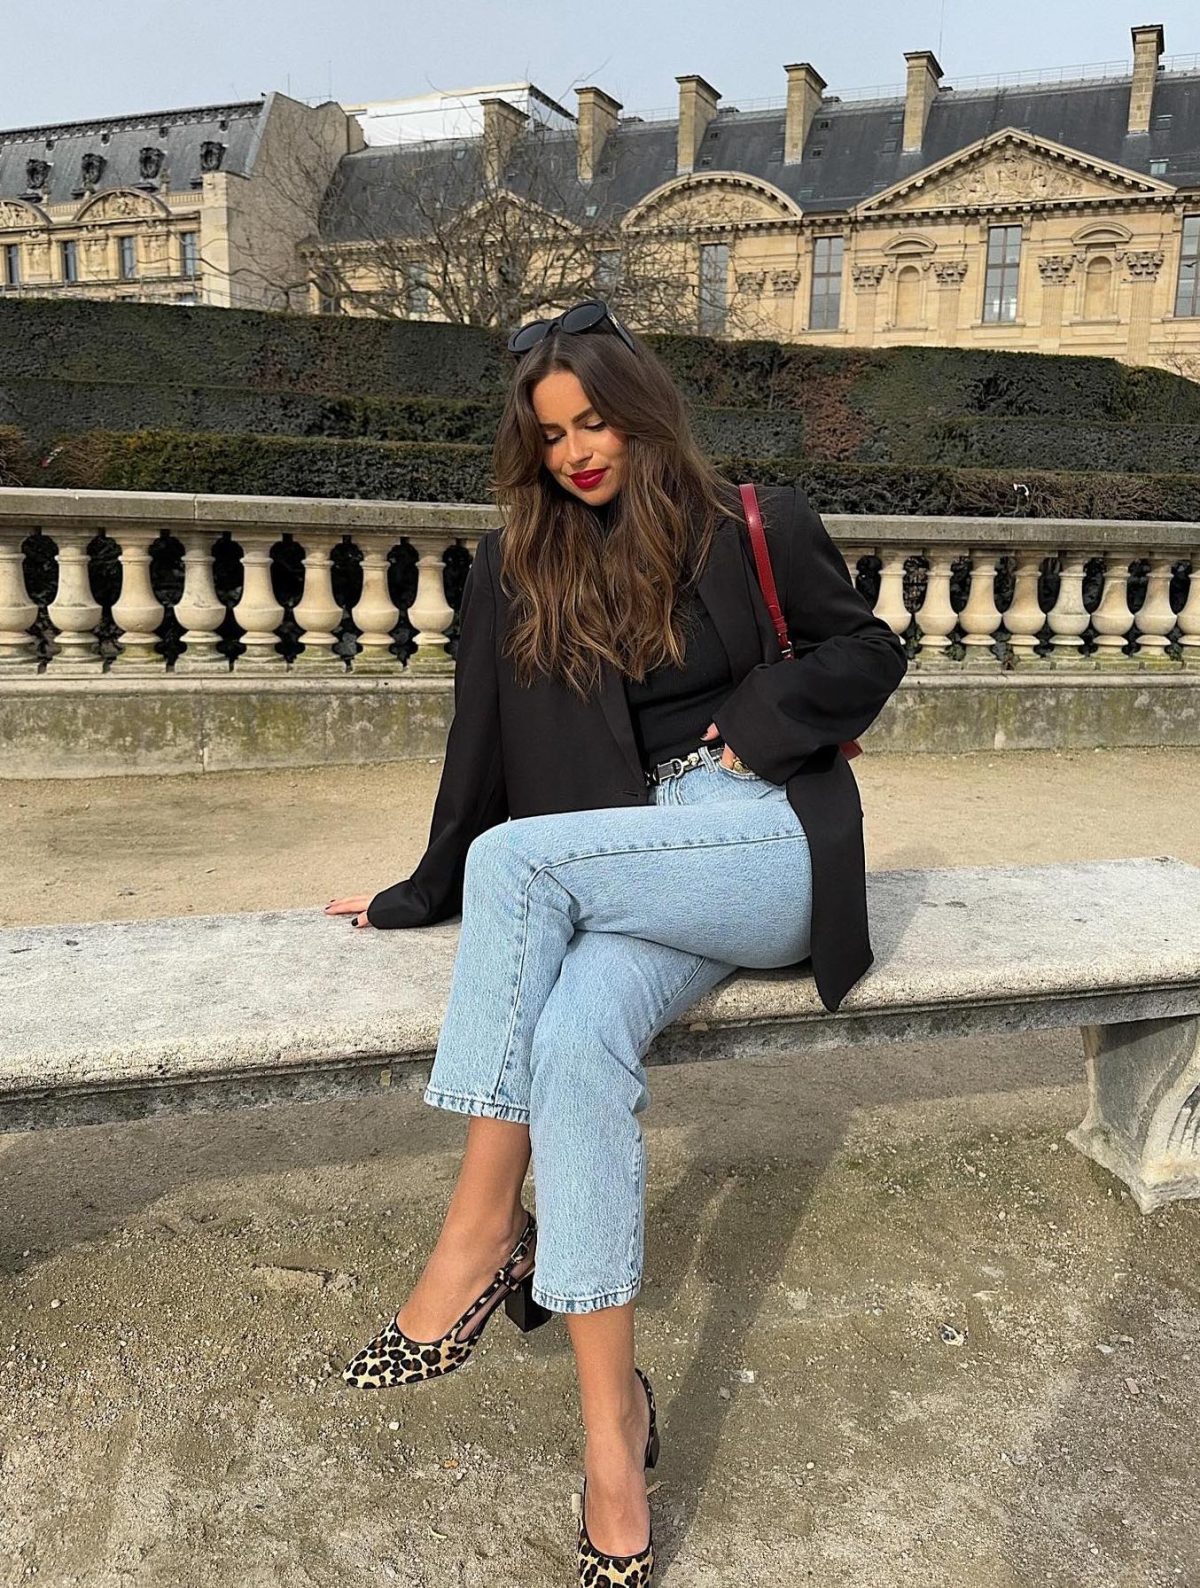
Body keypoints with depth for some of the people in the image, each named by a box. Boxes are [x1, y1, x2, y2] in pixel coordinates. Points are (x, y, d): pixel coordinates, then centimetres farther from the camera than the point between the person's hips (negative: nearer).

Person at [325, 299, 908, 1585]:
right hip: (633, 875, 3)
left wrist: (758, 719, -4)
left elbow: (868, 653, 12)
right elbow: (484, 746, 15)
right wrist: (426, 895, 18)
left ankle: (481, 1233, -20)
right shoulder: (515, 568, 12)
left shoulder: (757, 528, 6)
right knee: (575, 1041, -30)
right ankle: (612, 1423, -20)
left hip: (770, 841, -3)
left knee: (518, 853, -28)